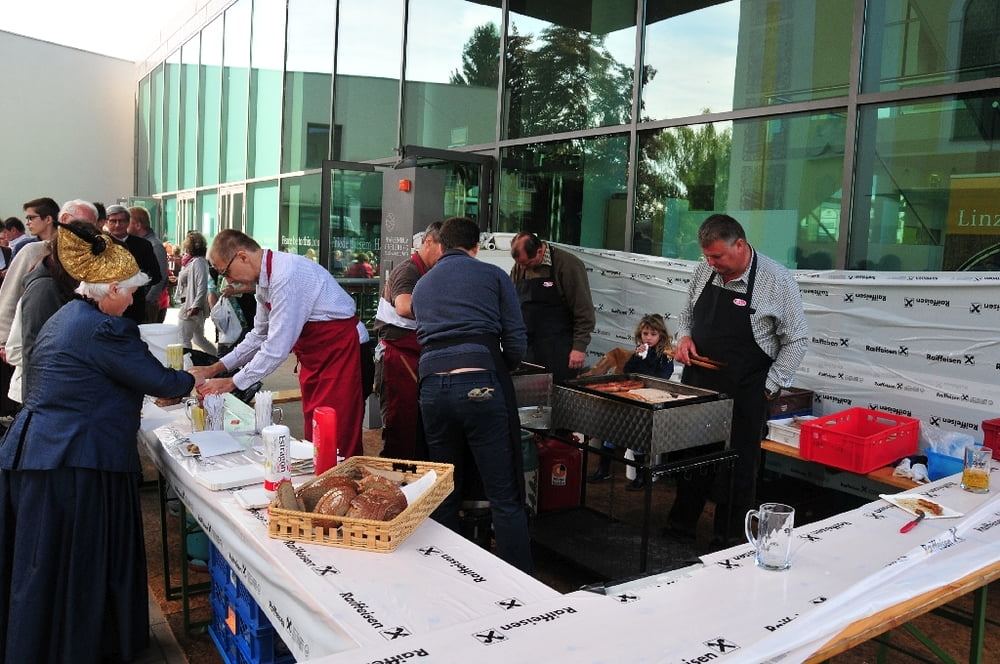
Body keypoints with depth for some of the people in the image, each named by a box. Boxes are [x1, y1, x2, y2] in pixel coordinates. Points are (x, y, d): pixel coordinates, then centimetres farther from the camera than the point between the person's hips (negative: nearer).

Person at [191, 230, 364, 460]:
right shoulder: (265, 279, 5)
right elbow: (260, 335, 16)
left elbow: (278, 346, -26)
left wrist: (232, 383, -17)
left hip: (340, 350, -10)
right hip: (313, 355, 10)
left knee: (335, 437, -10)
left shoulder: (286, 276, -25)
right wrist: (216, 368, 11)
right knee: (313, 434, 13)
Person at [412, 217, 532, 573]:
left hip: (432, 386, 4)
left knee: (444, 494, 15)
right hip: (482, 386, -4)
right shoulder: (493, 276, 10)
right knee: (505, 497, 1)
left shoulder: (422, 285, 23)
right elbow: (516, 343, 4)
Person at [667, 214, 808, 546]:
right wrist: (684, 337, -4)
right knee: (690, 455, 14)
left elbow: (797, 340, -7)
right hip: (698, 384, 5)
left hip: (743, 394, -5)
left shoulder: (777, 281, -13)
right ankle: (680, 526, 32)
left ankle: (729, 541, 23)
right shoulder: (704, 271, 2)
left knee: (738, 466, 6)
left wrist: (769, 387, -10)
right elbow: (687, 314, 18)